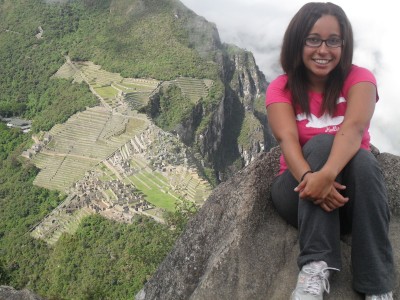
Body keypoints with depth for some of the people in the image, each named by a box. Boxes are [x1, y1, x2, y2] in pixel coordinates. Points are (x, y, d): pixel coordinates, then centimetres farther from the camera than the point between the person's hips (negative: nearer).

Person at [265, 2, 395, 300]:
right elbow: (287, 138, -21)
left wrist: (327, 175, -45)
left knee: (364, 160, -32)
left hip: (347, 190, 0)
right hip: (301, 189, 0)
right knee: (320, 143, -29)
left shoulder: (359, 78, -5)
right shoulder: (281, 88, -3)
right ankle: (316, 267, -37)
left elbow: (354, 129, -26)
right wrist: (309, 177, -43)